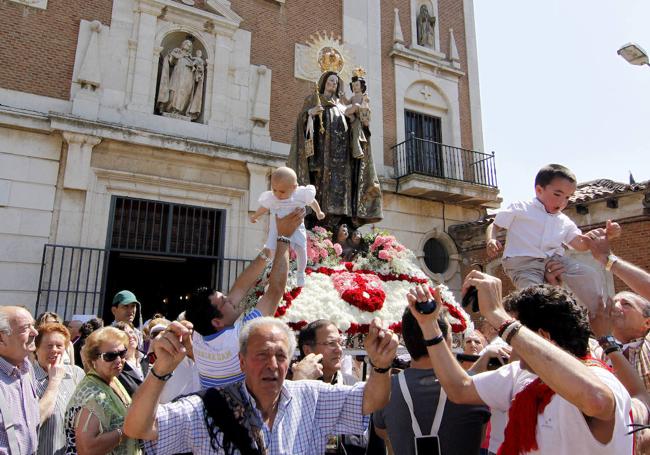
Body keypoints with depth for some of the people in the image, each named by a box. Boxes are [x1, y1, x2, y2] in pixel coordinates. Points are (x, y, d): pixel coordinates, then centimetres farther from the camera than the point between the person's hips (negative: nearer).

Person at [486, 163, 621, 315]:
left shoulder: (564, 222, 17)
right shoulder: (519, 209, 4)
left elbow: (581, 244, 11)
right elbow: (494, 226, 9)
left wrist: (605, 235, -6)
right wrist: (491, 241, -14)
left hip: (555, 259, 5)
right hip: (523, 262, -5)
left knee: (590, 275, -9)